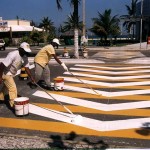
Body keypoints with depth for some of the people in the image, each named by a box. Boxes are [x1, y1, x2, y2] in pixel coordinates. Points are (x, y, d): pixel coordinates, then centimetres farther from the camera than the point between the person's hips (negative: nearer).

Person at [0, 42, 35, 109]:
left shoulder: (25, 57, -8)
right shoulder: (13, 55, -31)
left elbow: (26, 68, -5)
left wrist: (31, 77, -13)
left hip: (11, 73, 9)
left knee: (6, 87, 27)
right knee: (13, 88, -11)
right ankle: (13, 105, -1)